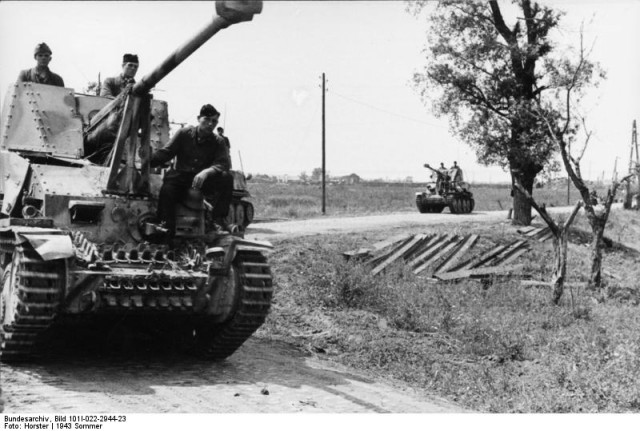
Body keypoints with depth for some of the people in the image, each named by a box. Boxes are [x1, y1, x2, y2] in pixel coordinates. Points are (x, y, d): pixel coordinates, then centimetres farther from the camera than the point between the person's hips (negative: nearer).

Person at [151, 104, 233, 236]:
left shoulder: (218, 142, 3)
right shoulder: (184, 133, 1)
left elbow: (224, 164, -11)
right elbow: (164, 153, -3)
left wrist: (207, 171, -33)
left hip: (204, 180, 1)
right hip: (180, 176, -1)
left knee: (227, 178, -26)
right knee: (166, 190, -34)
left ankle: (218, 218, -19)